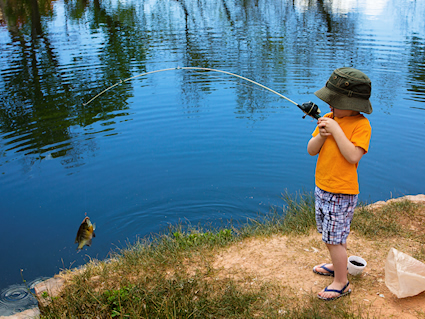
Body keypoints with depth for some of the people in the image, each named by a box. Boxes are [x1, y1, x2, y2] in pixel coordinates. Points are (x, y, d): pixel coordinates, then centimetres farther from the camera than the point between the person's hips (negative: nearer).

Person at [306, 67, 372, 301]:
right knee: (327, 233, 21)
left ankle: (341, 283, 18)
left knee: (335, 238, 1)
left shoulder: (361, 125, -16)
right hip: (322, 187, 7)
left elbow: (353, 156, -28)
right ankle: (337, 265, 43)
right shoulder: (328, 118, 3)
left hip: (341, 193, -7)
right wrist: (321, 135, -17)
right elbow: (311, 151, 3)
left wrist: (336, 130, -27)